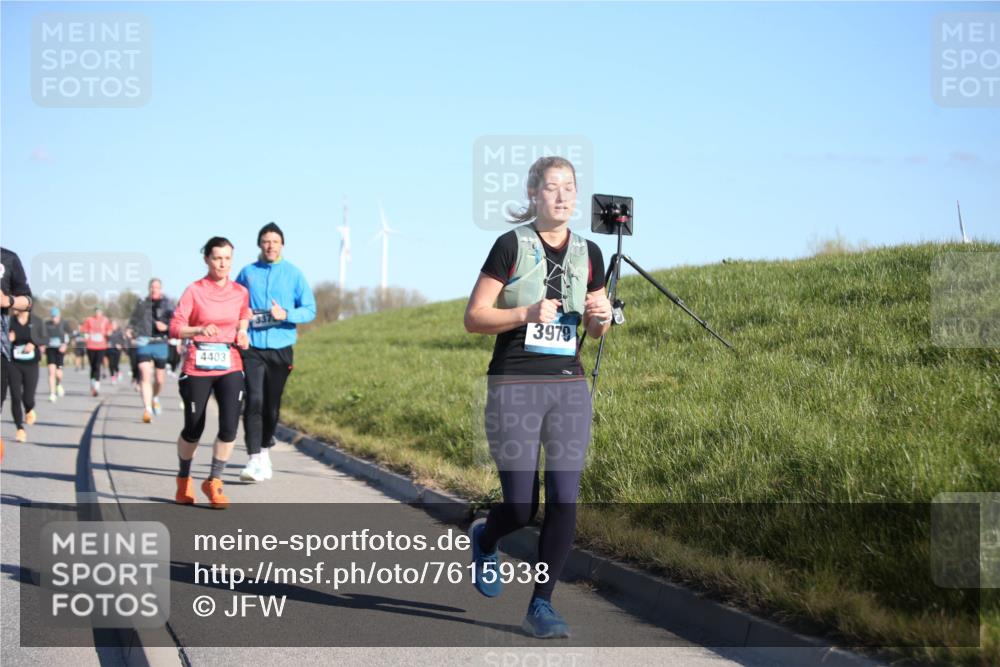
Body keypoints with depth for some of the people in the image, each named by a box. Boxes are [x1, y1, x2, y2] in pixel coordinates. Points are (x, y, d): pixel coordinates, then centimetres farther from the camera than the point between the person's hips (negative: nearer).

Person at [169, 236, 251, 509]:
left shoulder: (241, 292, 4)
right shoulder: (194, 290, -6)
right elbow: (175, 327, -9)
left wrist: (242, 334, 2)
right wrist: (200, 330, -26)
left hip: (230, 367, 2)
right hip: (197, 369, -2)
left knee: (229, 427, -13)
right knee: (193, 429, 7)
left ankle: (214, 481, 5)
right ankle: (184, 477, 33)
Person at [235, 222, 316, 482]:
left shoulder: (294, 274, 3)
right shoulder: (247, 273, 7)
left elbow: (310, 310, 1)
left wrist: (286, 315, -16)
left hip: (281, 348, 1)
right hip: (252, 348, -1)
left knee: (272, 404, 10)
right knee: (254, 401, -14)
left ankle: (265, 451, 30)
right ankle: (254, 460, -17)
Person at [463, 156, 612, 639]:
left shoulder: (588, 254, 9)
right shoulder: (512, 246, -4)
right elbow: (473, 318, -5)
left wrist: (602, 316, -2)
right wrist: (527, 313, -19)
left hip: (569, 386, 4)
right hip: (514, 386, -4)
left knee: (564, 501, -4)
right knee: (521, 508, -3)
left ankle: (540, 606, 8)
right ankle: (484, 541, 33)